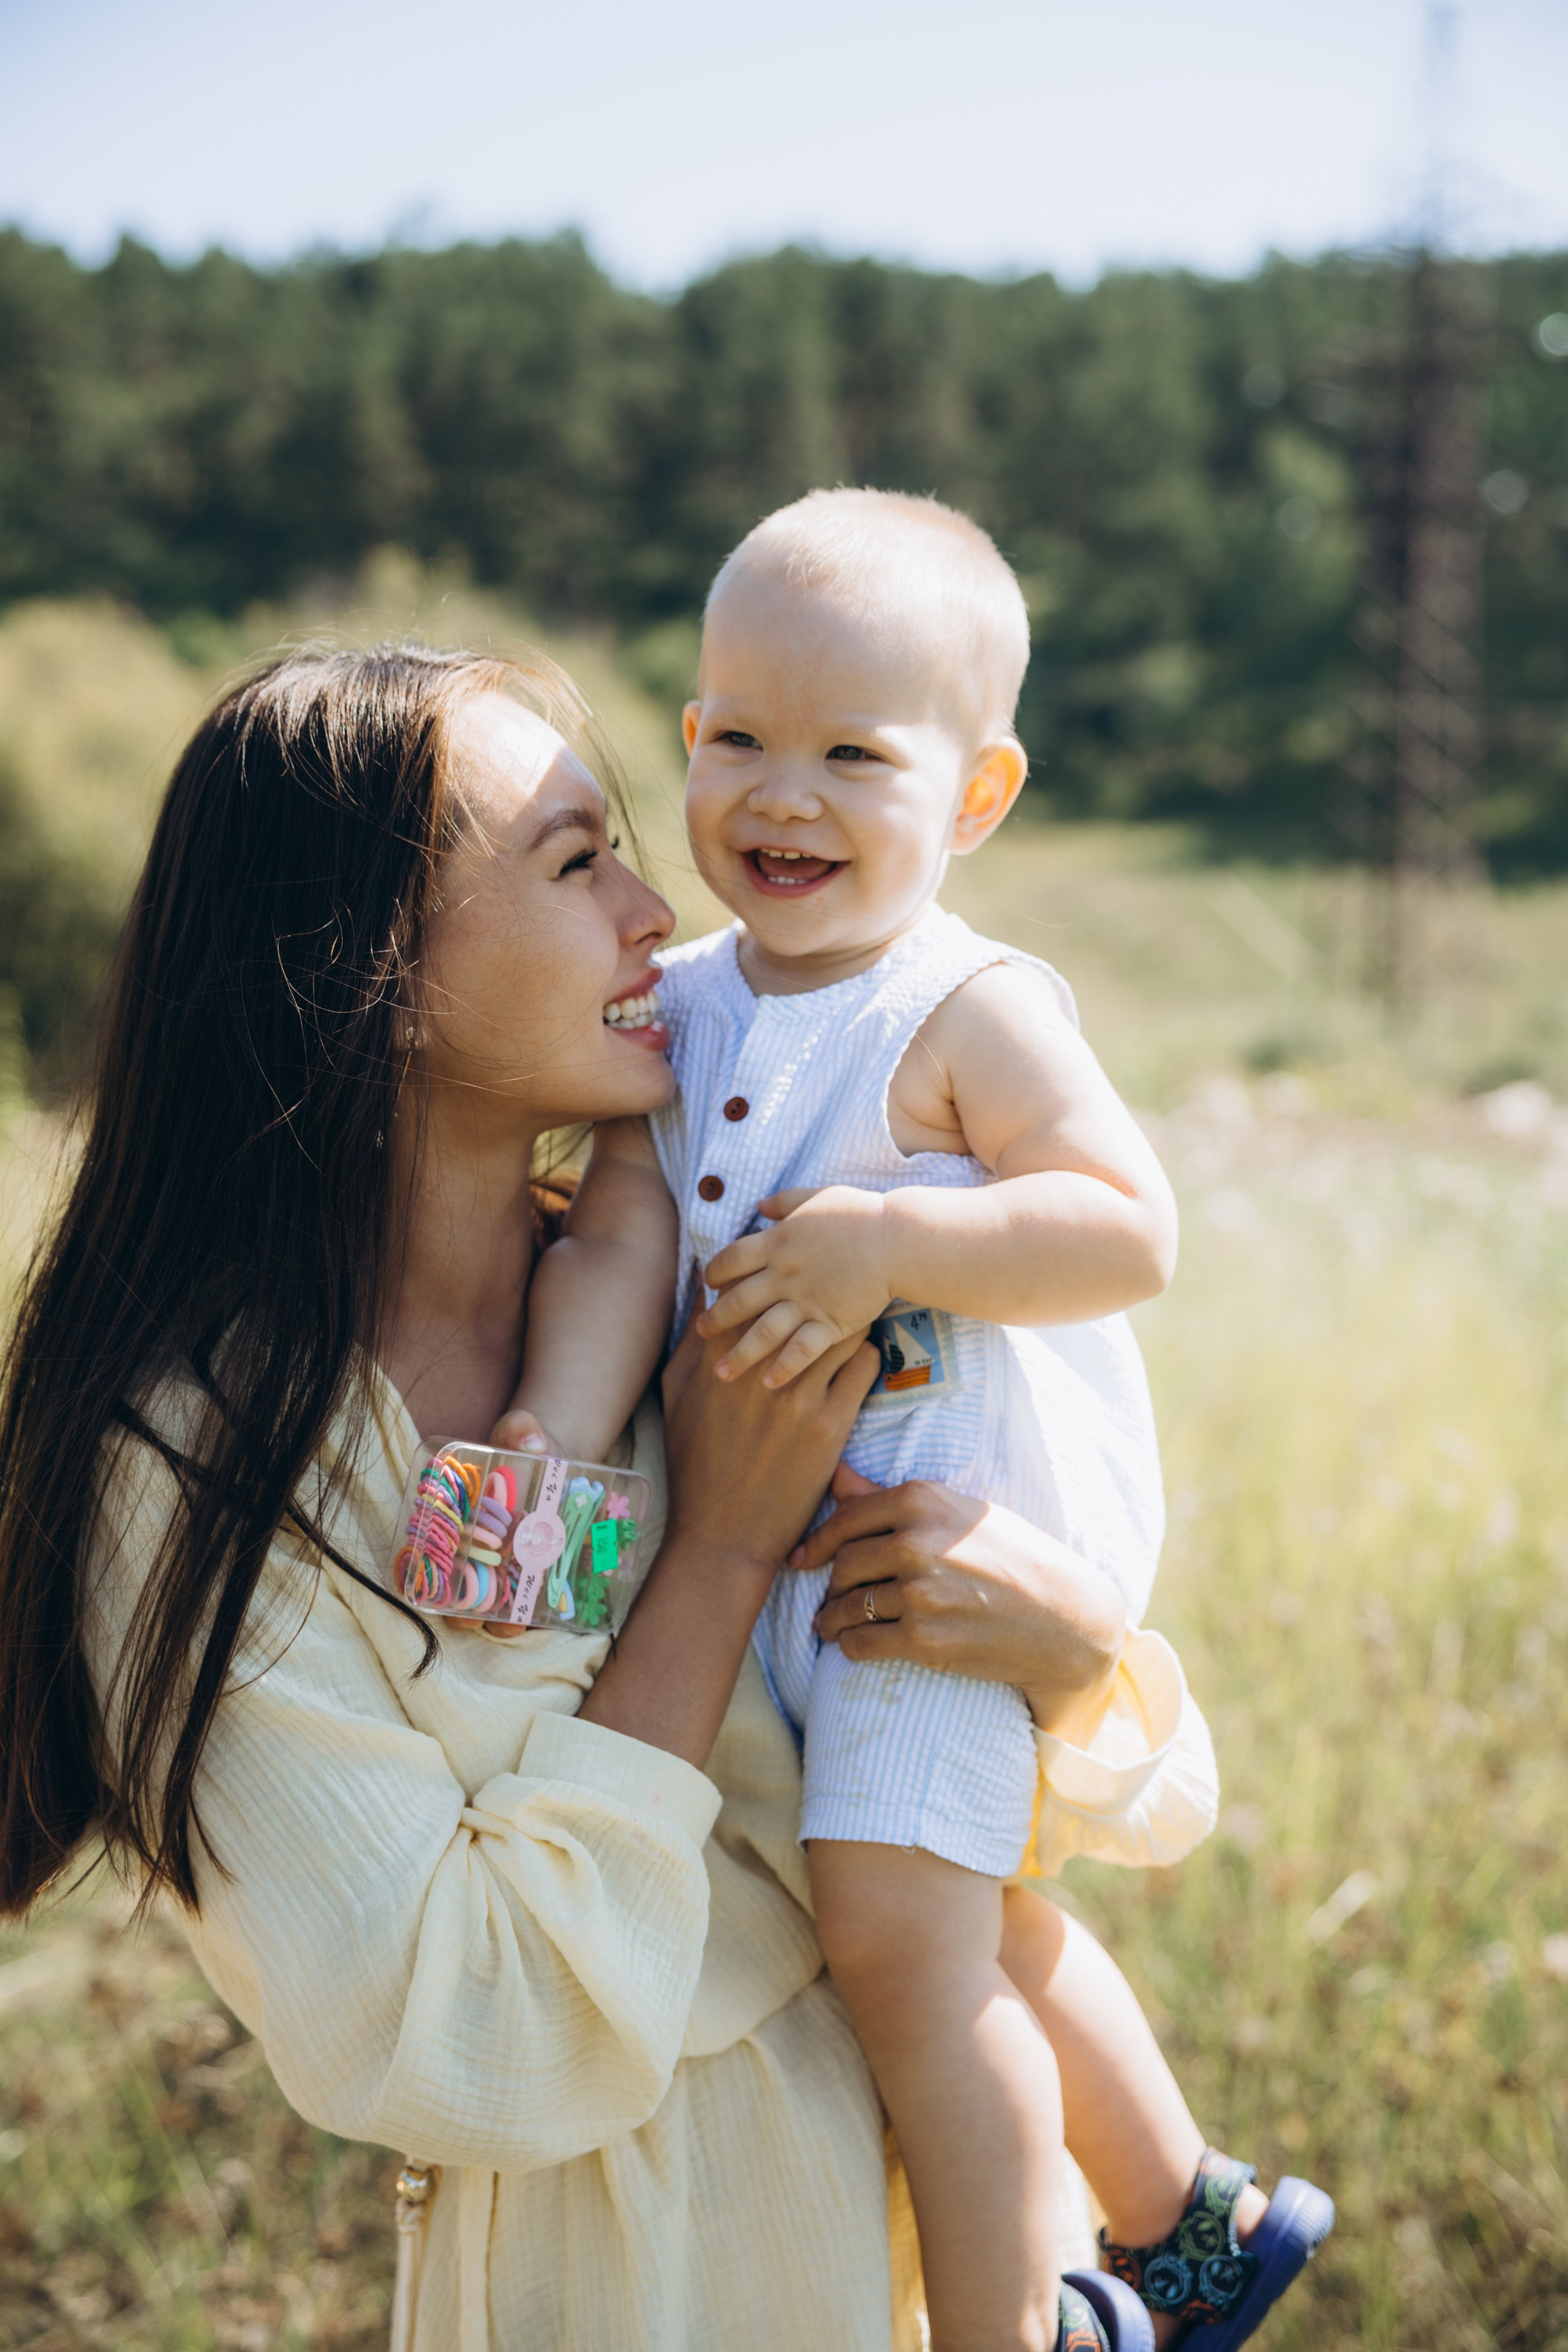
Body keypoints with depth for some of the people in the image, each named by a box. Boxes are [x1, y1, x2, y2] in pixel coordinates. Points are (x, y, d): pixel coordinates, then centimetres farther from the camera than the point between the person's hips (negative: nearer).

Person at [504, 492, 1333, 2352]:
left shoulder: (969, 1013, -15)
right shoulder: (676, 1014, 2)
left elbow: (1133, 1233, -20)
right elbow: (616, 1244, -6)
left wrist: (891, 1242, -30)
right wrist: (547, 1451, -20)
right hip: (773, 1538, 8)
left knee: (896, 1930, -18)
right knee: (978, 1920, 23)